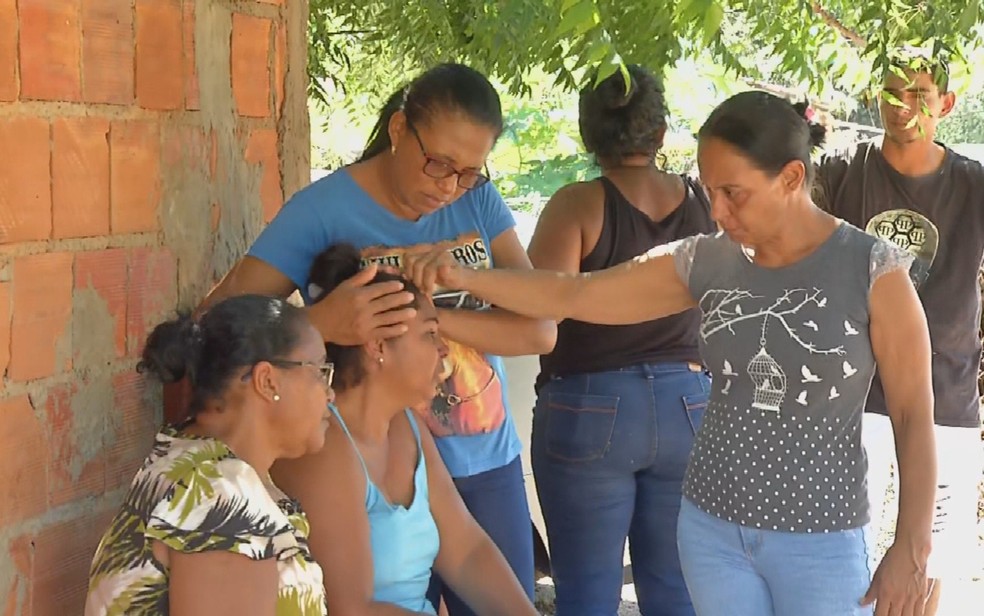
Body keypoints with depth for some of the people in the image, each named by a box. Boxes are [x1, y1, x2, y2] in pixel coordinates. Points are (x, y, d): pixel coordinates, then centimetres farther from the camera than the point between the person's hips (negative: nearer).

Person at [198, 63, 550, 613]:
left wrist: (435, 318, -23)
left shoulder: (479, 201, 0)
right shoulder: (325, 209, -11)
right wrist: (319, 323, -36)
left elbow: (541, 330, -8)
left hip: (489, 464, 4)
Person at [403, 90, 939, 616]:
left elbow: (913, 415, -8)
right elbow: (572, 296, 0)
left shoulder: (873, 270, -11)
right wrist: (462, 277, -12)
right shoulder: (705, 263, -1)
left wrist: (911, 549, -12)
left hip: (820, 543, -4)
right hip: (710, 528, 4)